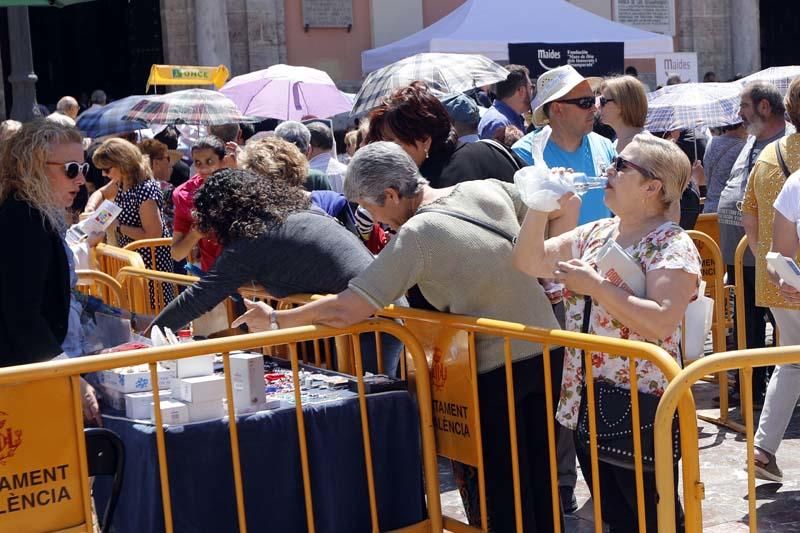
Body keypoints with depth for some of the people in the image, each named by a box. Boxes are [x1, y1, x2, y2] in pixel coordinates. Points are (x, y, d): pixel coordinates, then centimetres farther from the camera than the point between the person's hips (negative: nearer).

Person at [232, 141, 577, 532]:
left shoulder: (417, 235, -19)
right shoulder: (488, 190, 0)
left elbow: (346, 311, -22)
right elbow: (566, 209, 11)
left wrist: (274, 319, -9)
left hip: (495, 368, -7)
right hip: (546, 348, 7)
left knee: (500, 497, 9)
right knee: (540, 480, 19)